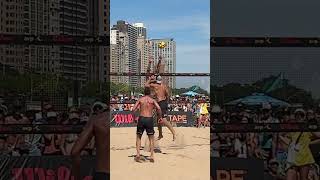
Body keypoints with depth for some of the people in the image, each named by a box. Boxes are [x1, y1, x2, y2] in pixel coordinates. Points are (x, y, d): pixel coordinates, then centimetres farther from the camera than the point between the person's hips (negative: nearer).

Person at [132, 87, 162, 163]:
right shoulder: (152, 100, 5)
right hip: (150, 119, 0)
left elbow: (133, 109, -2)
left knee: (138, 137, 15)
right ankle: (152, 156, 3)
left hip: (141, 118, 1)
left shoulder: (140, 99, 7)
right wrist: (160, 117, 0)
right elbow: (158, 108, -12)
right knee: (151, 138, 12)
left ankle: (138, 154, 1)